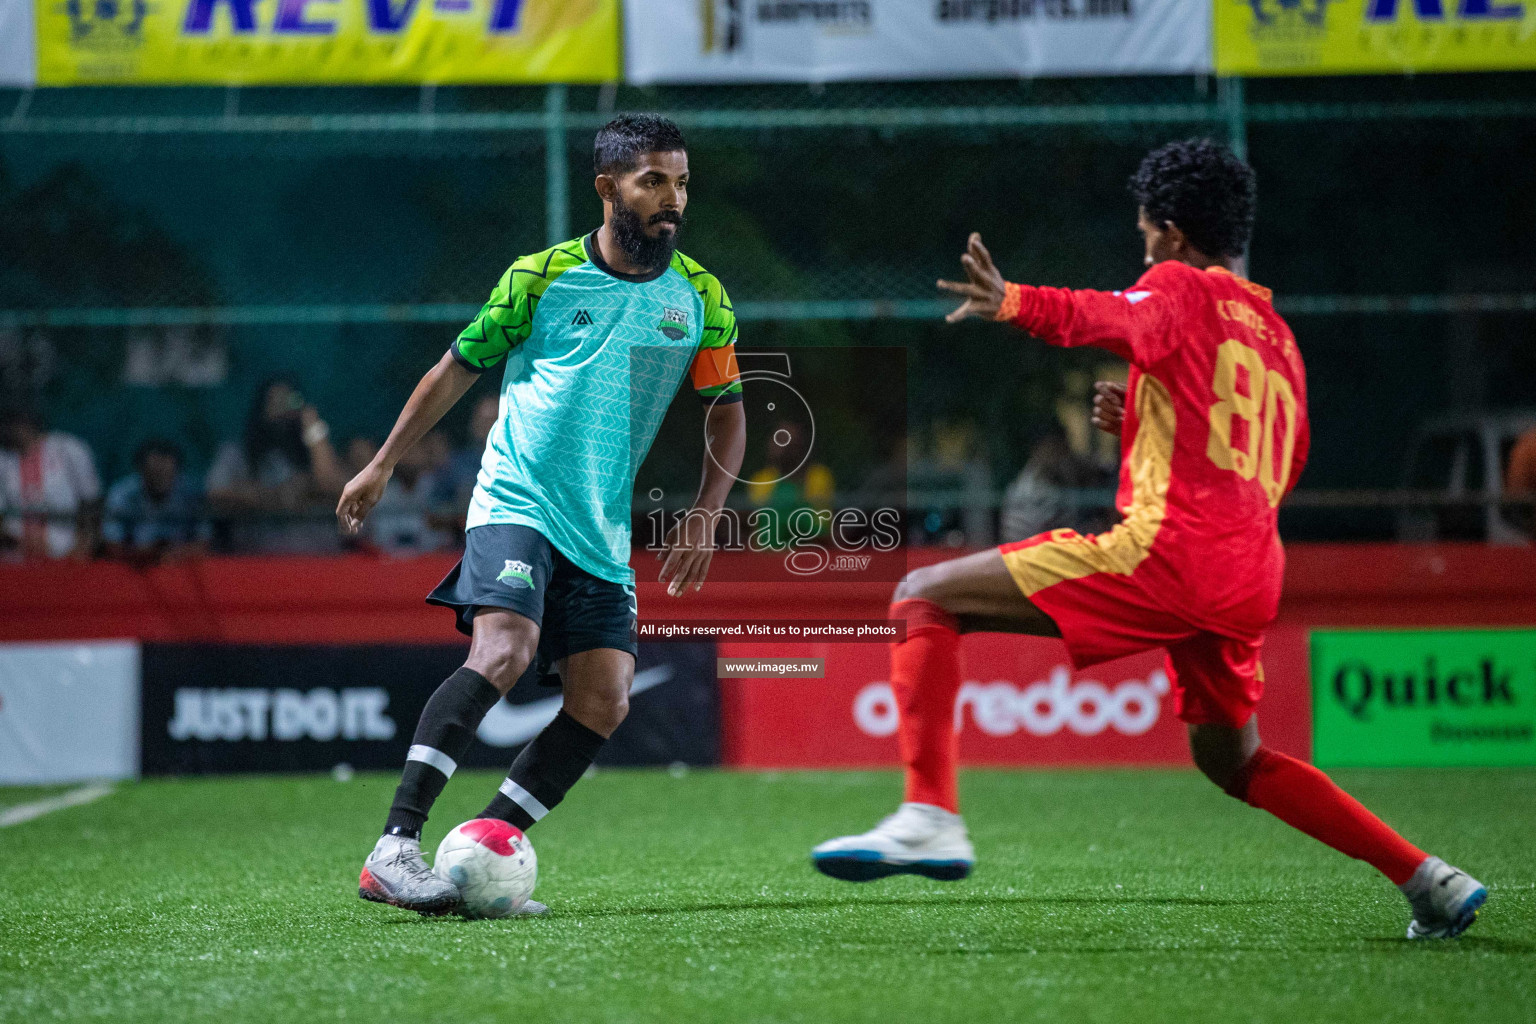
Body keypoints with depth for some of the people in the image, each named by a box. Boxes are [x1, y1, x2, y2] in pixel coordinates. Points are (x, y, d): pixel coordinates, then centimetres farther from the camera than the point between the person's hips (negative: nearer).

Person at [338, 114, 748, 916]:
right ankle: (393, 849, -30)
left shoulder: (699, 298, 6)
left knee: (603, 701, -8)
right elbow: (458, 367, 9)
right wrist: (383, 465, 11)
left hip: (602, 531, 5)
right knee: (503, 648, -27)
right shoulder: (541, 276, -2)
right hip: (515, 500, -5)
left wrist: (705, 513, 3)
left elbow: (727, 409, 16)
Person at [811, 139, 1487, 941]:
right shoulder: (1277, 335, 25)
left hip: (1166, 549, -8)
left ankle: (930, 816, -22)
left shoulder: (1182, 290, 3)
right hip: (1251, 580, 8)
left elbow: (1107, 318, -22)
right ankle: (1430, 881, 21)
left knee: (925, 598, -6)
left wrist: (1013, 303, -40)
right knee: (1232, 760, 29)